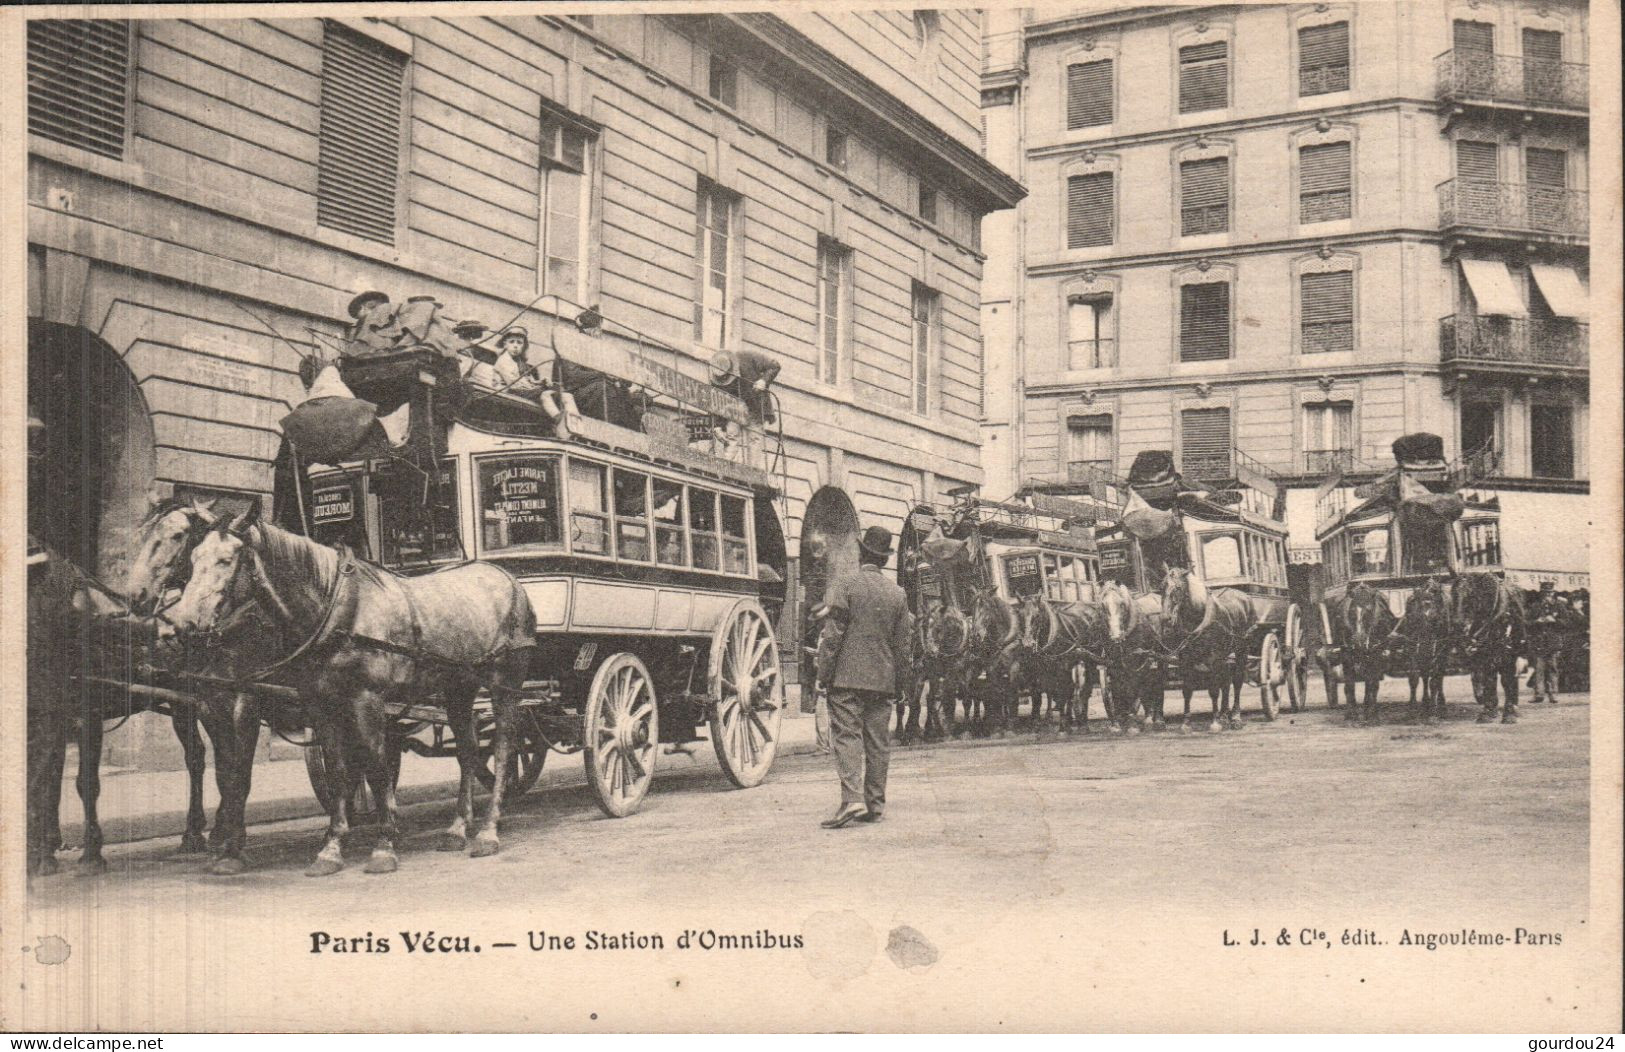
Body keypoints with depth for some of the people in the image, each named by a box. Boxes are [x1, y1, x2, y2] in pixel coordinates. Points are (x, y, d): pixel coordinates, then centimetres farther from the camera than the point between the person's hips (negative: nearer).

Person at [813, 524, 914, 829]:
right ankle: (875, 805, 12)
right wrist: (902, 684, 20)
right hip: (883, 678, 5)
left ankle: (852, 799, -18)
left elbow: (833, 633, -11)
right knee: (878, 741, 8)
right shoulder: (896, 592, 10)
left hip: (848, 676, -5)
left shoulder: (844, 582, -5)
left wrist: (823, 675, -7)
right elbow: (904, 644, 12)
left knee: (847, 736, -6)